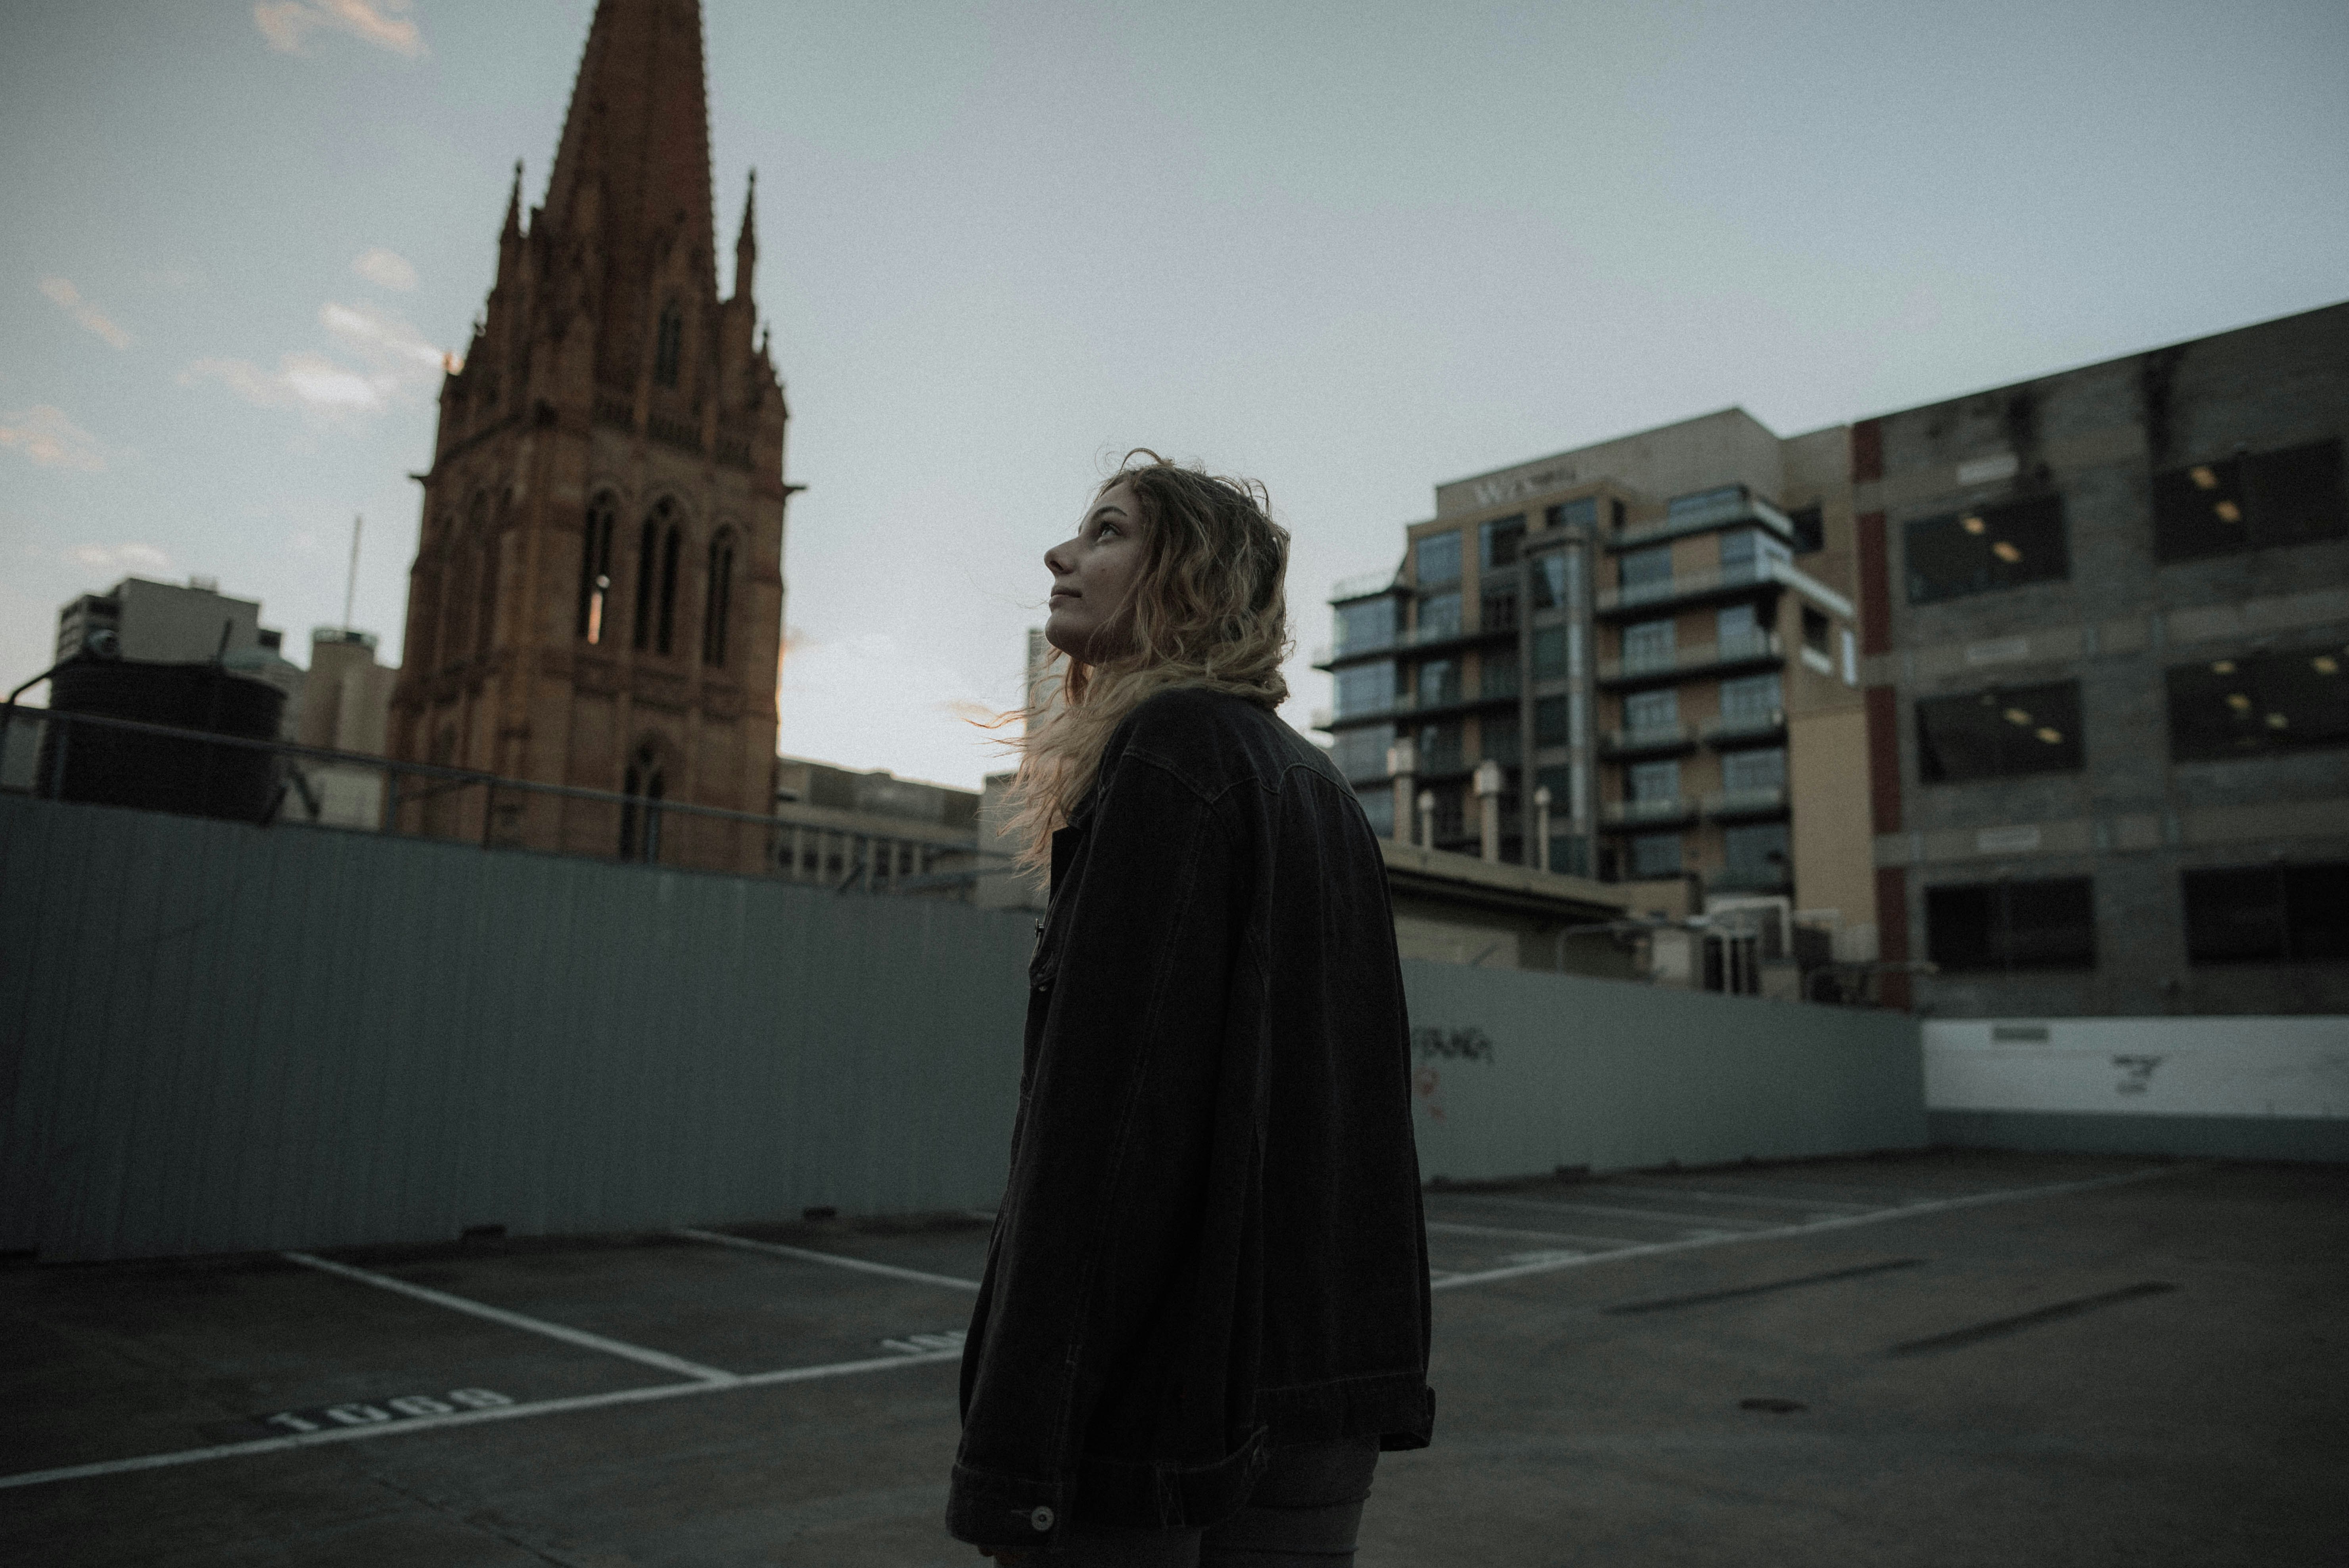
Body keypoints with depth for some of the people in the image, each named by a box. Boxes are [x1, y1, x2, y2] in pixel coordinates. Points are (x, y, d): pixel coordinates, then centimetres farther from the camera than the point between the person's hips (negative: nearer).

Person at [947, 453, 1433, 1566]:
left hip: (1160, 1400, -8)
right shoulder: (1317, 787, 14)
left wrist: (1009, 1470, -19)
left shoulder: (1166, 746, -12)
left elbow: (1099, 1107, -20)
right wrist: (1376, 1377, 20)